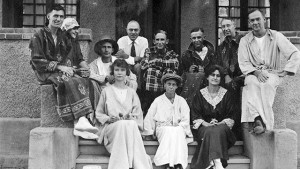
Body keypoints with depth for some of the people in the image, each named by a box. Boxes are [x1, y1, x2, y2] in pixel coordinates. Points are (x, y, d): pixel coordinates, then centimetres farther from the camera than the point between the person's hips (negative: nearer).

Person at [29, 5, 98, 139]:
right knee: (69, 81, -36)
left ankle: (78, 123, -38)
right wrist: (59, 67, -17)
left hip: (65, 70, 4)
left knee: (83, 80, -29)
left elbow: (78, 58, 15)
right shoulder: (39, 36, 3)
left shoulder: (65, 38, 19)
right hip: (46, 73, -4)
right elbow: (37, 62, -7)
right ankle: (82, 119, -39)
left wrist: (84, 66, -8)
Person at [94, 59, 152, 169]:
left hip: (131, 125, 1)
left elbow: (138, 114, 13)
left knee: (131, 125, -36)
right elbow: (99, 113, 14)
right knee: (123, 125, -36)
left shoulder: (131, 92, 20)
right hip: (111, 127, -1)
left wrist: (131, 117, -9)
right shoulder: (106, 91, 15)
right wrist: (108, 118, -6)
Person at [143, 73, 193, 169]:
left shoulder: (181, 101, 13)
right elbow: (149, 118, 8)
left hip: (178, 129, 1)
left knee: (178, 132, -33)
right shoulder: (158, 100, 11)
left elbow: (185, 120, 5)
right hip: (162, 128, -1)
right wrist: (149, 132, -1)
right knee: (168, 131, -34)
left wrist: (178, 126, -12)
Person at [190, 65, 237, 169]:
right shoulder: (200, 94, 9)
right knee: (210, 132, -35)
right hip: (204, 127, 0)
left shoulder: (226, 94, 10)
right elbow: (195, 115, 3)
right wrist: (205, 123, -15)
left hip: (222, 126, 0)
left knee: (219, 130, -35)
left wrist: (221, 123, -14)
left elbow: (231, 115, 5)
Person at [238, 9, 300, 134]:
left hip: (272, 73, -1)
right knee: (252, 83, -35)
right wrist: (256, 72, -16)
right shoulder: (245, 40, 9)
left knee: (267, 84, -36)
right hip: (253, 73, 1)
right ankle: (258, 118, -47)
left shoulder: (276, 36, 6)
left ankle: (257, 119, -38)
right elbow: (243, 63, 1)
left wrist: (286, 71, -6)